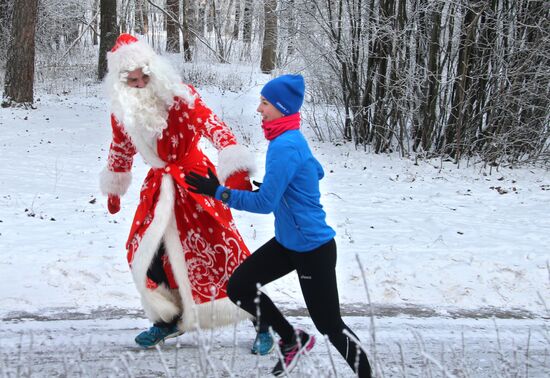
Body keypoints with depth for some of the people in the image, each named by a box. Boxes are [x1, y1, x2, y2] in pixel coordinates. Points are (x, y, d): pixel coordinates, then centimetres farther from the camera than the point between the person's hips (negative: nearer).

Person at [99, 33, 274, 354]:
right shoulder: (122, 110, -1)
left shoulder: (178, 96, -20)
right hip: (159, 187, 6)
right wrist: (113, 189, 30)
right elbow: (121, 149, 18)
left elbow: (215, 127, -30)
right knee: (143, 252, 3)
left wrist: (235, 170, -44)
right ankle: (169, 318, 24)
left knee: (221, 253, -7)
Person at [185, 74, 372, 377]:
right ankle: (292, 340, 22)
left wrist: (217, 191, -21)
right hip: (288, 242, 10)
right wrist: (282, 184, 19)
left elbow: (264, 203, -25)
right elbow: (317, 171, 24)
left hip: (313, 248, -10)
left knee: (329, 326, 1)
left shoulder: (285, 146, -24)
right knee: (238, 287, 7)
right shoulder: (293, 139, 5)